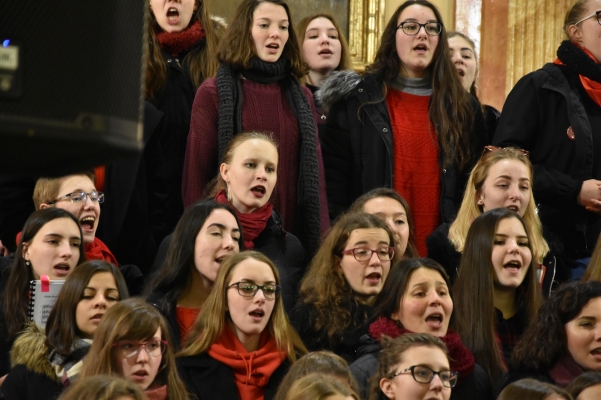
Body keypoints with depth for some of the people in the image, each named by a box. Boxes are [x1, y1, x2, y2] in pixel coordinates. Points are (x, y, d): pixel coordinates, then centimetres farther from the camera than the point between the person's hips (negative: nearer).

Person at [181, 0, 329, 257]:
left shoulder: (301, 97, 14)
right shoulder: (213, 93, 2)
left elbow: (314, 175, 14)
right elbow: (196, 173, 1)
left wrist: (322, 241, 7)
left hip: (293, 236, 3)